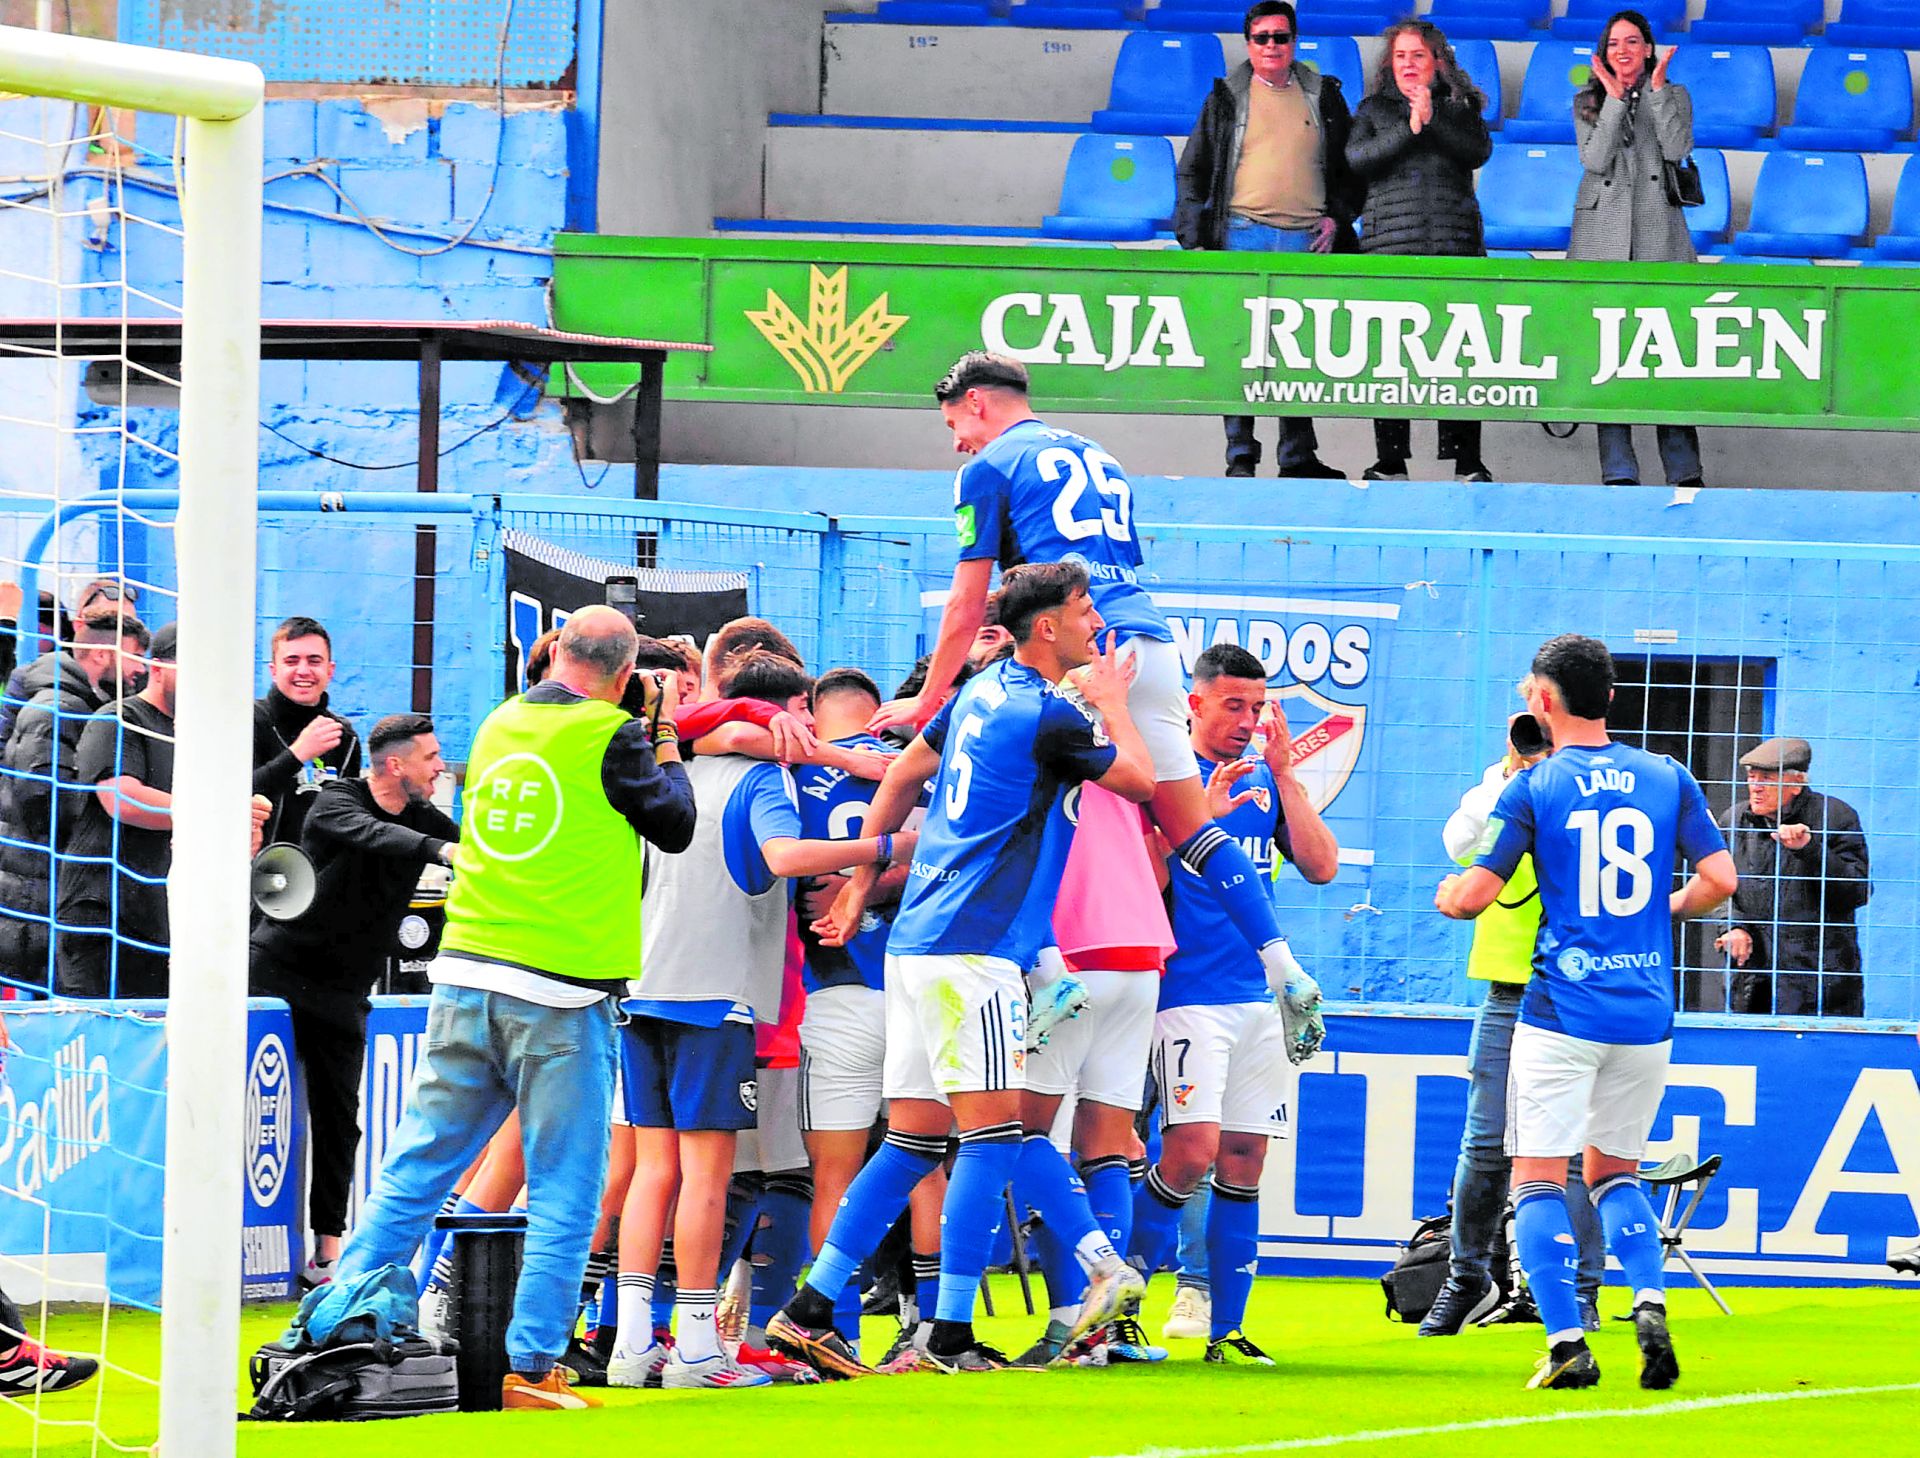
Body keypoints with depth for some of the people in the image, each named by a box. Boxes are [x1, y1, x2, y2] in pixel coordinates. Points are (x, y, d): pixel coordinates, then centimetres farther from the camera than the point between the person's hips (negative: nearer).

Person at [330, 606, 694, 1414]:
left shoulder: (500, 726, 10)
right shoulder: (610, 736, -7)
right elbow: (676, 826, 3)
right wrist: (665, 742, 17)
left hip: (466, 981, 5)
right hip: (563, 993, -5)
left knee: (414, 1171, 9)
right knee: (563, 1194, 2)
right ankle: (531, 1368, -1)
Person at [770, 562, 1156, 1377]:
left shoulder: (985, 692, 15)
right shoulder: (1047, 715, -11)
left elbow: (903, 773, 25)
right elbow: (1139, 781, 0)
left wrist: (862, 883, 31)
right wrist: (1112, 702, 16)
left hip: (919, 942, 9)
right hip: (973, 949, -9)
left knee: (915, 1140, 9)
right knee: (991, 1132, -9)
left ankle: (807, 1312, 8)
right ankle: (950, 1335, -13)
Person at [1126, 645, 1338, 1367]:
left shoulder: (1266, 783, 13)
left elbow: (1321, 867, 3)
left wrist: (1283, 774, -3)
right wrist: (1204, 815, -20)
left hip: (1261, 995, 6)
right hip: (1188, 994, -5)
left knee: (1243, 1165, 4)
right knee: (1195, 1150, -18)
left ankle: (1226, 1333, 8)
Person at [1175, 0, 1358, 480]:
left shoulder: (1322, 97, 12)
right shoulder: (1228, 98, 8)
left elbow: (1349, 165, 19)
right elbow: (1193, 169, 10)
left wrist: (1337, 216, 5)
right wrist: (1194, 237, 1)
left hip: (1308, 241, 2)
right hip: (1244, 236, -2)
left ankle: (1298, 455, 10)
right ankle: (1240, 454, -4)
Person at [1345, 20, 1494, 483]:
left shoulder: (1461, 107, 15)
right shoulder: (1374, 110, 15)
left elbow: (1478, 151, -2)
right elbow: (1357, 159, -2)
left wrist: (1433, 120, -13)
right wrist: (1408, 129, -10)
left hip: (1455, 245, 0)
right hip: (1391, 247, 0)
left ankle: (1467, 461, -2)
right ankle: (1390, 461, 3)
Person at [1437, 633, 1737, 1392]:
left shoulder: (1532, 789, -3)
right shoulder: (1669, 780, 6)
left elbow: (1474, 894, -8)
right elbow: (1719, 878, 2)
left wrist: (1443, 896, 15)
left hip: (1562, 1010, -4)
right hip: (1646, 1012, 4)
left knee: (1538, 1177, 1)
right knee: (1614, 1171, 19)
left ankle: (1567, 1342, -12)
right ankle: (1650, 1306, -4)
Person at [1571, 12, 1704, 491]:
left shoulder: (1673, 96, 13)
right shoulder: (1587, 103, 14)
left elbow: (1677, 148, -5)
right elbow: (1595, 159, -3)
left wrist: (1656, 89, -6)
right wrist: (1615, 100, -6)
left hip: (1658, 237, -1)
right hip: (1603, 239, 1)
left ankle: (1684, 470, -5)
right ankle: (1618, 472, -2)